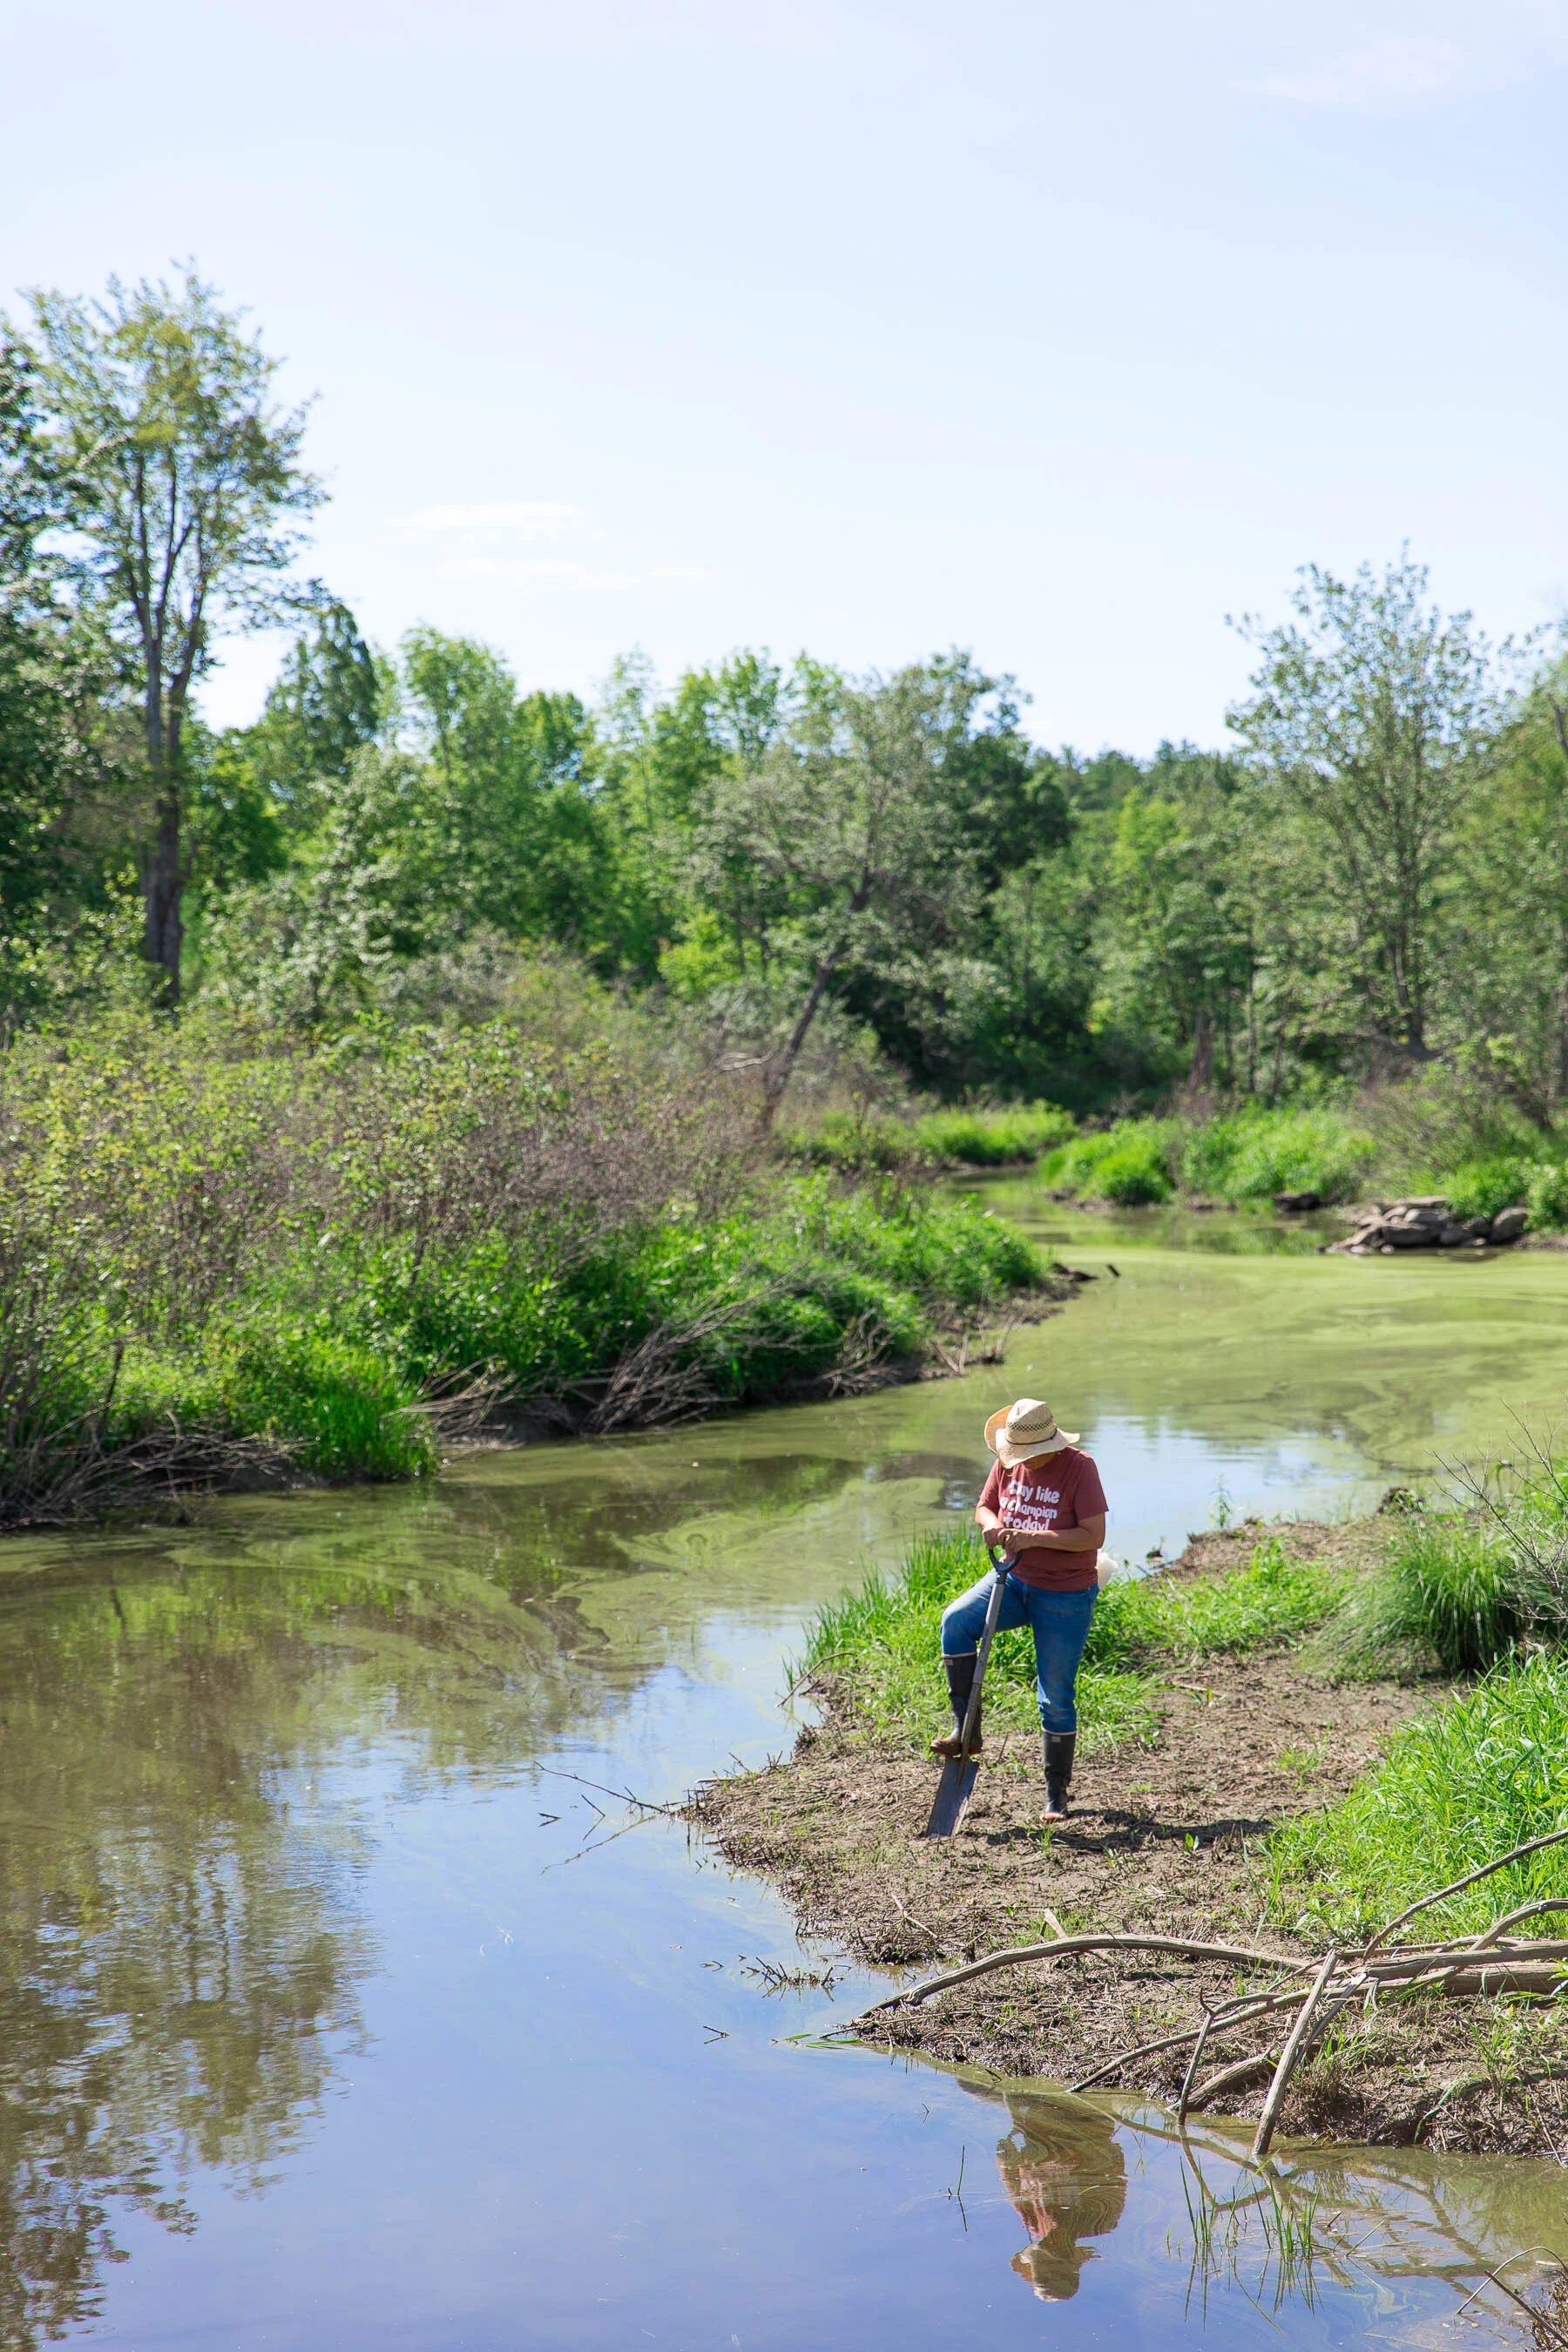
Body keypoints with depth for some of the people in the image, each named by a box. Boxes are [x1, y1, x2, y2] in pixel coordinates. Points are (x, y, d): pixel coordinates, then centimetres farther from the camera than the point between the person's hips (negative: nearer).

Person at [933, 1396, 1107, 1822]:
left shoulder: (1079, 1467, -17)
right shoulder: (1008, 1463, -1)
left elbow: (1094, 1535, -21)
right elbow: (983, 1506, 13)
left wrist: (1034, 1537, -28)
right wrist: (992, 1524, -11)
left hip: (1066, 1595, -5)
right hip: (1014, 1579, 5)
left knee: (1056, 1698, 0)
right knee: (956, 1620, -23)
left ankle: (1056, 1793, 16)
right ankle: (966, 1729, -14)